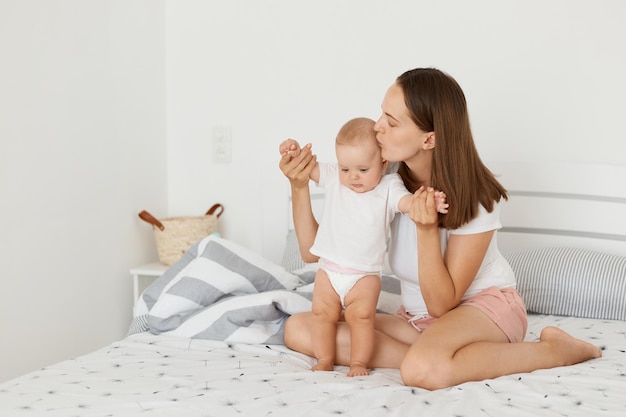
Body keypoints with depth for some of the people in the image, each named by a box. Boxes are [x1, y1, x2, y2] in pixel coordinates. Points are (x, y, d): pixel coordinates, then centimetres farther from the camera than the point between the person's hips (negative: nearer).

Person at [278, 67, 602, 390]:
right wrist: (299, 187, -20)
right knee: (299, 329, -15)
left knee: (422, 368, -41)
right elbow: (313, 250, -6)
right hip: (417, 320, 5)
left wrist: (427, 230, -33)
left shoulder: (473, 200, -21)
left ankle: (554, 350, -16)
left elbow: (442, 303, -20)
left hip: (485, 306, -5)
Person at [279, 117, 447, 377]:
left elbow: (408, 201, -22)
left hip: (365, 274, -3)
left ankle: (359, 362, 6)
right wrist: (294, 151, -17)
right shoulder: (334, 179, 0)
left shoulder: (388, 187, -7)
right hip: (329, 269, 3)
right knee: (322, 314, 6)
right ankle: (325, 360, 21)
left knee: (362, 316, -10)